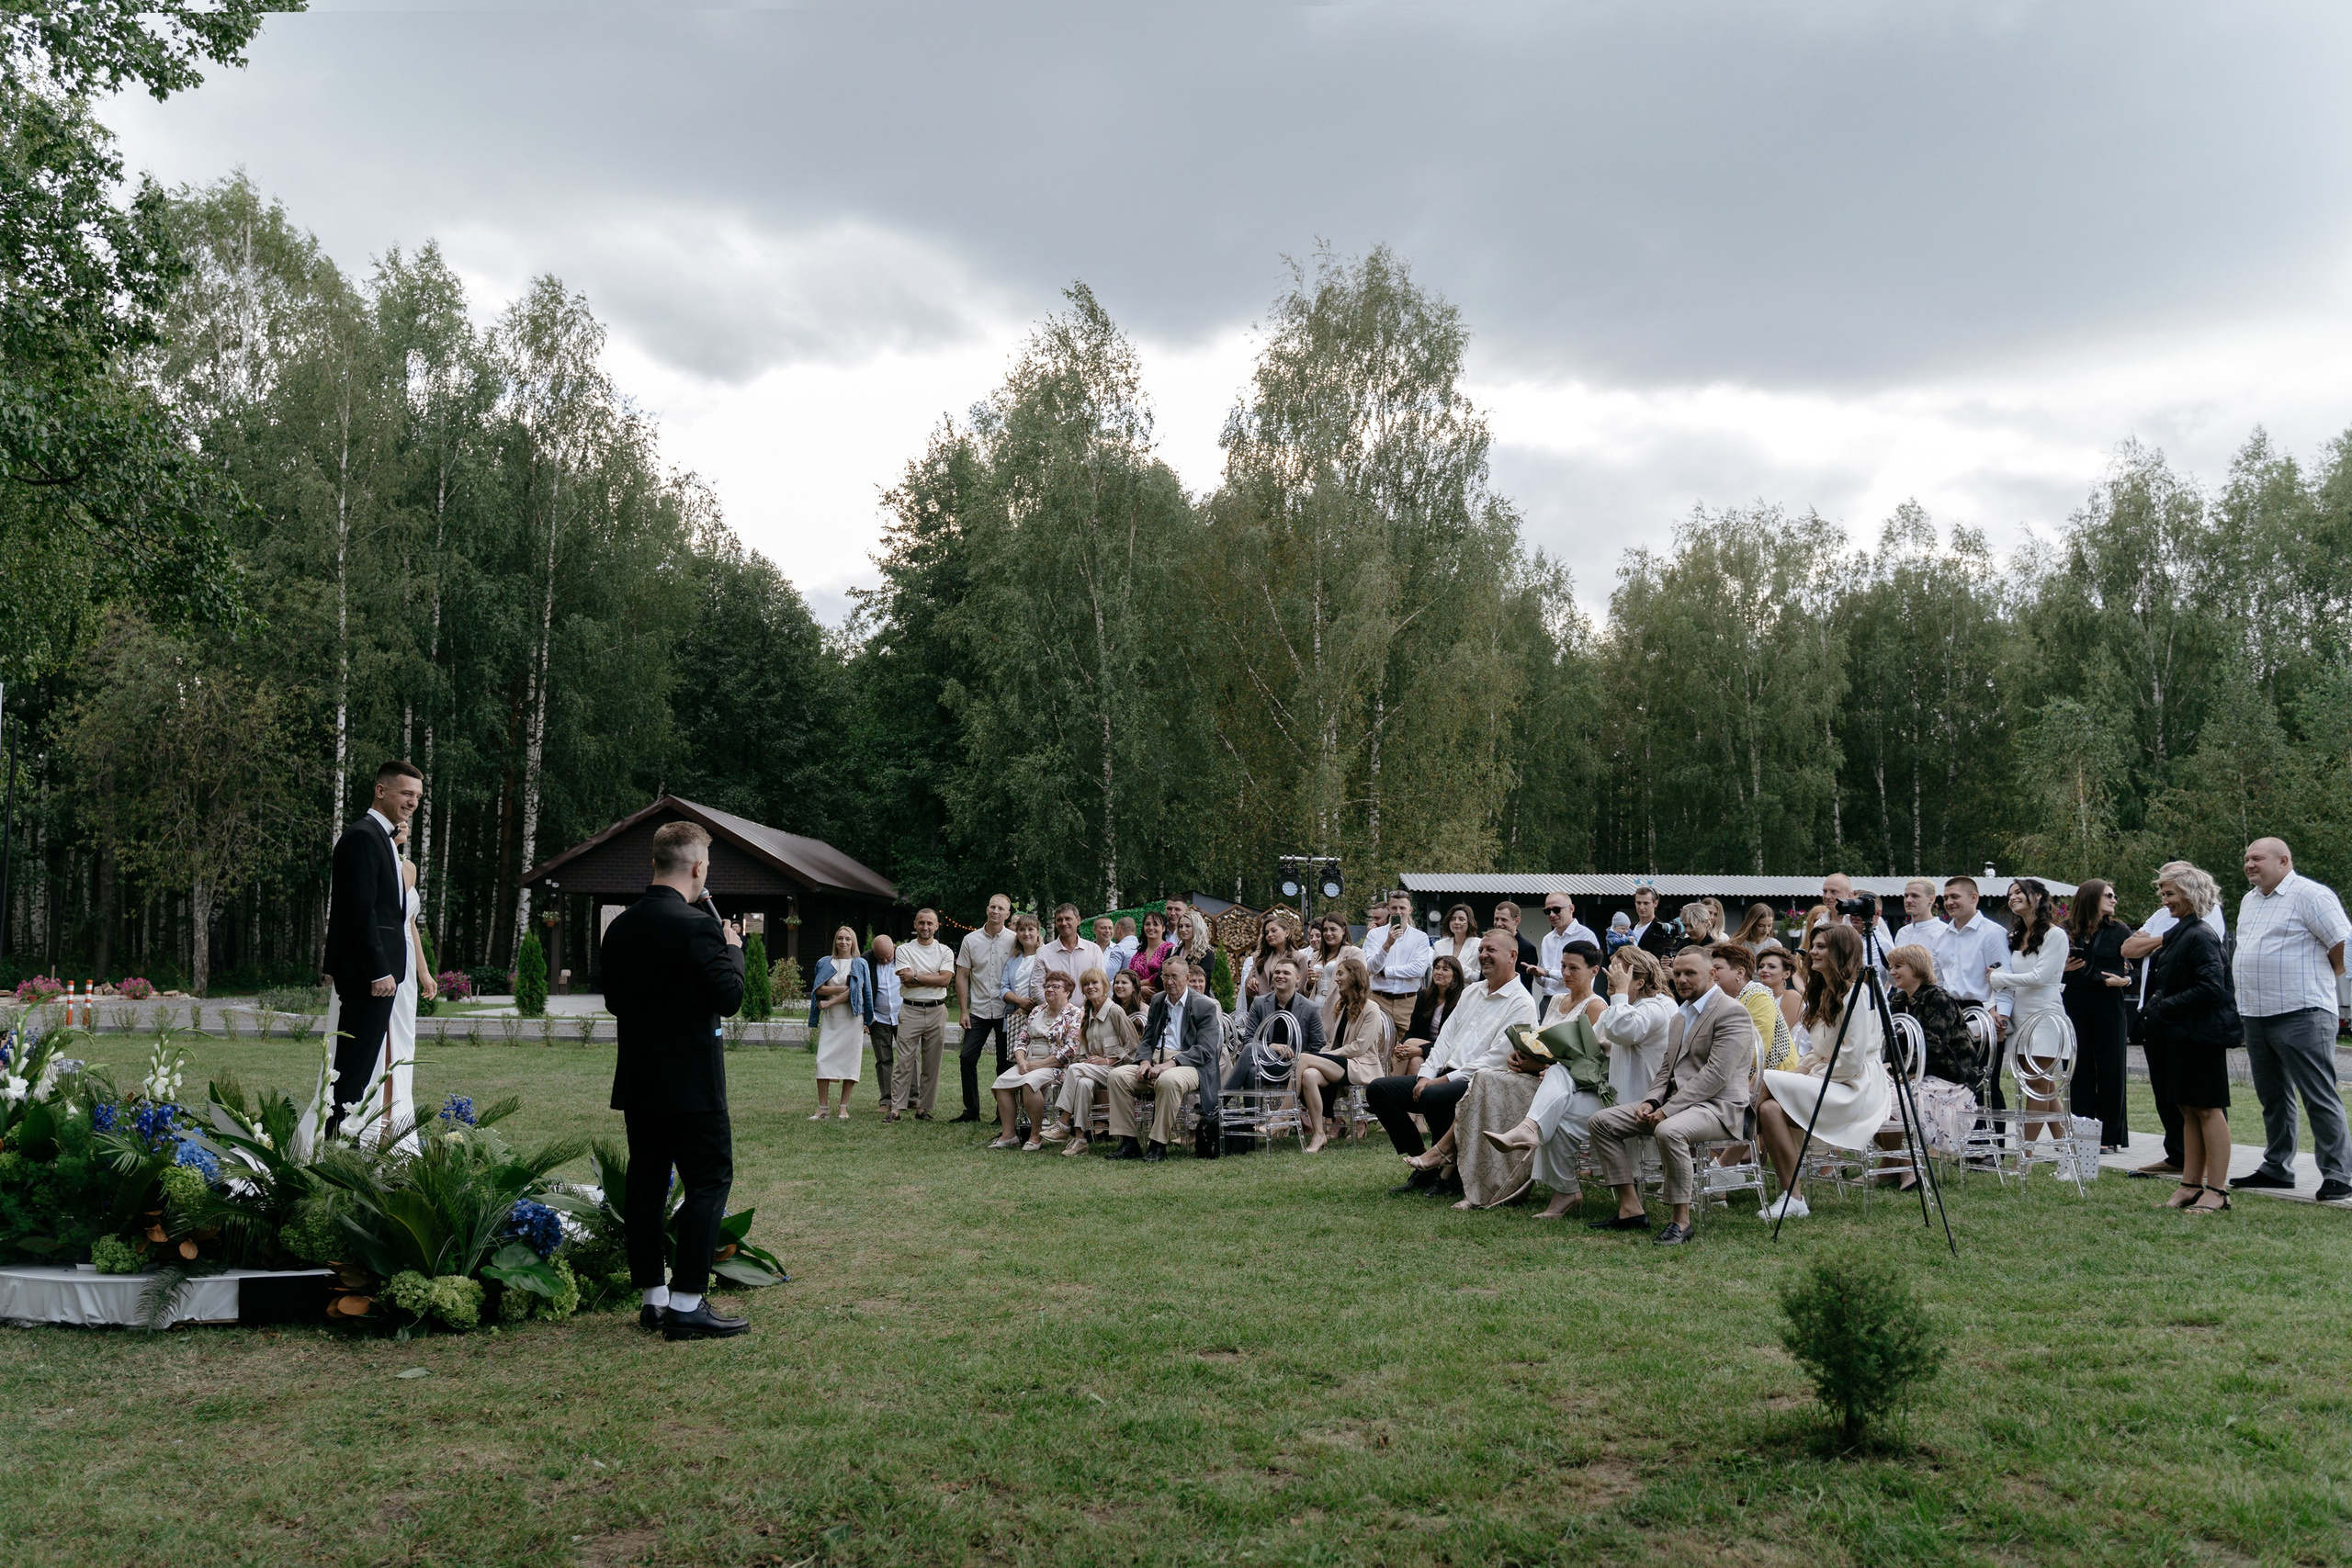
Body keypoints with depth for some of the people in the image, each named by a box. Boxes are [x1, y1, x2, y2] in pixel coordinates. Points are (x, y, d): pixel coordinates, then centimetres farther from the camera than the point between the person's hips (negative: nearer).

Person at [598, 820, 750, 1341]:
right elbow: (730, 997, -17)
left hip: (637, 1081, 8)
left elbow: (613, 1000, 15)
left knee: (646, 1182, 12)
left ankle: (652, 1298, 20)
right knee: (709, 1181, -1)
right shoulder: (696, 926, -17)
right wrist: (733, 948, -2)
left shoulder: (620, 926, 7)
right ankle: (686, 1305, -4)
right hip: (690, 1081, -7)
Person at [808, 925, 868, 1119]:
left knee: (849, 1061, -2)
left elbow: (856, 991, -6)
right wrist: (842, 989, -9)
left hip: (852, 1018, -2)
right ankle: (823, 1107, -2)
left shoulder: (860, 964, 5)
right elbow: (818, 989, 0)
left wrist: (830, 1002, -9)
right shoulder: (824, 963, 11)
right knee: (823, 1061, -6)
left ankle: (844, 1107, 6)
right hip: (829, 1018, 2)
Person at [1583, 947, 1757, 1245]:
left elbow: (1716, 1074, -19)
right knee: (1601, 1121, -2)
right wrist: (1651, 1102, 1)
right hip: (1676, 1101, 9)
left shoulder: (1732, 1013, -10)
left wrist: (1668, 1109, -22)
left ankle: (1680, 1219, -24)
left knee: (1669, 1131, -39)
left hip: (1717, 1106, -9)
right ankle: (1630, 1209, -3)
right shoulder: (1680, 1015, 20)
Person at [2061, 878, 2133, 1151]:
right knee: (2079, 1069, 5)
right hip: (2076, 1007, 1)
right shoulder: (2068, 932, 4)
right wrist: (2063, 969, -12)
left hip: (2108, 1007, -1)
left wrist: (2125, 980, -19)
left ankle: (2109, 1136, 8)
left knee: (2109, 1069, 1)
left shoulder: (2119, 931, 2)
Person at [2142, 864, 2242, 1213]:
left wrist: (2164, 1007, -19)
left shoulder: (2200, 936, -15)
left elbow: (2211, 988, -23)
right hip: (2179, 1037, 10)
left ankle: (2217, 1190, 2)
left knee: (2207, 1109, -4)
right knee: (2188, 1110, 12)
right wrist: (2154, 1008, 8)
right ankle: (2191, 1184, 18)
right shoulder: (2177, 934, 15)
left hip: (2200, 1036, -10)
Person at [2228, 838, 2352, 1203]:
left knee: (2319, 1097, -6)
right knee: (2273, 1097, 15)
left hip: (2301, 1015, -8)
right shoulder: (2249, 901, 17)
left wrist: (2319, 981, 1)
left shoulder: (2311, 895, -9)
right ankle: (2276, 1168, 23)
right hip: (2255, 1015, 9)